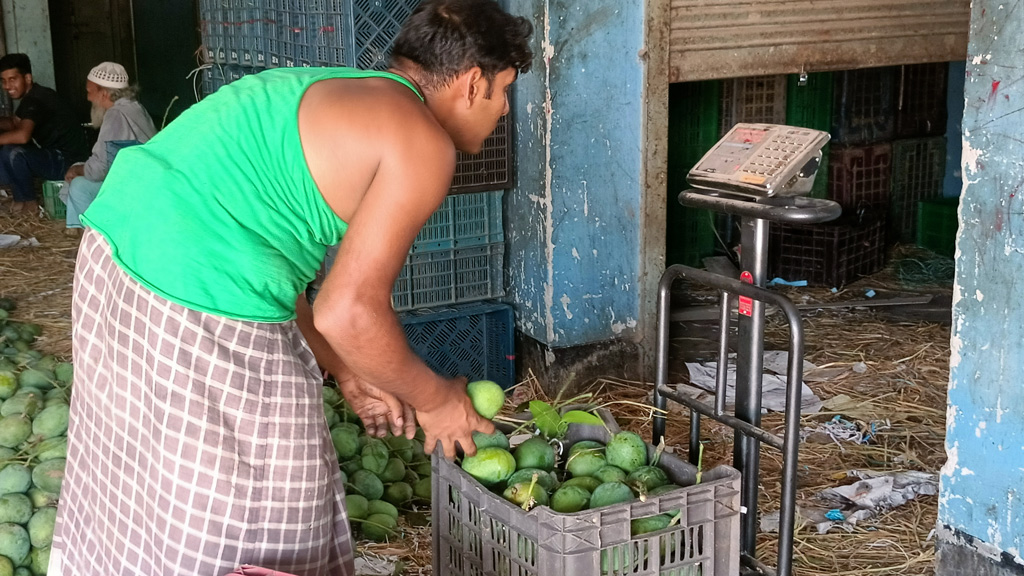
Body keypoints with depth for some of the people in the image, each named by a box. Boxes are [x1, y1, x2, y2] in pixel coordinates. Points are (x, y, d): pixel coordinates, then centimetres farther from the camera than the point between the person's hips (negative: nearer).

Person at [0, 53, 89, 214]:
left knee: (14, 154, -29)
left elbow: (22, 136, -35)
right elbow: (13, 123, 21)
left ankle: (29, 202, -7)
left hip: (68, 161, -11)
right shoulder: (32, 97, 10)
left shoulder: (35, 100, -21)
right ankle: (21, 196, 10)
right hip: (55, 155, 11)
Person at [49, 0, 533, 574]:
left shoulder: (330, 93, 18)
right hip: (204, 314, -9)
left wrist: (345, 371, 21)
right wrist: (436, 401, 0)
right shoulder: (422, 144, -9)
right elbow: (349, 312, -17)